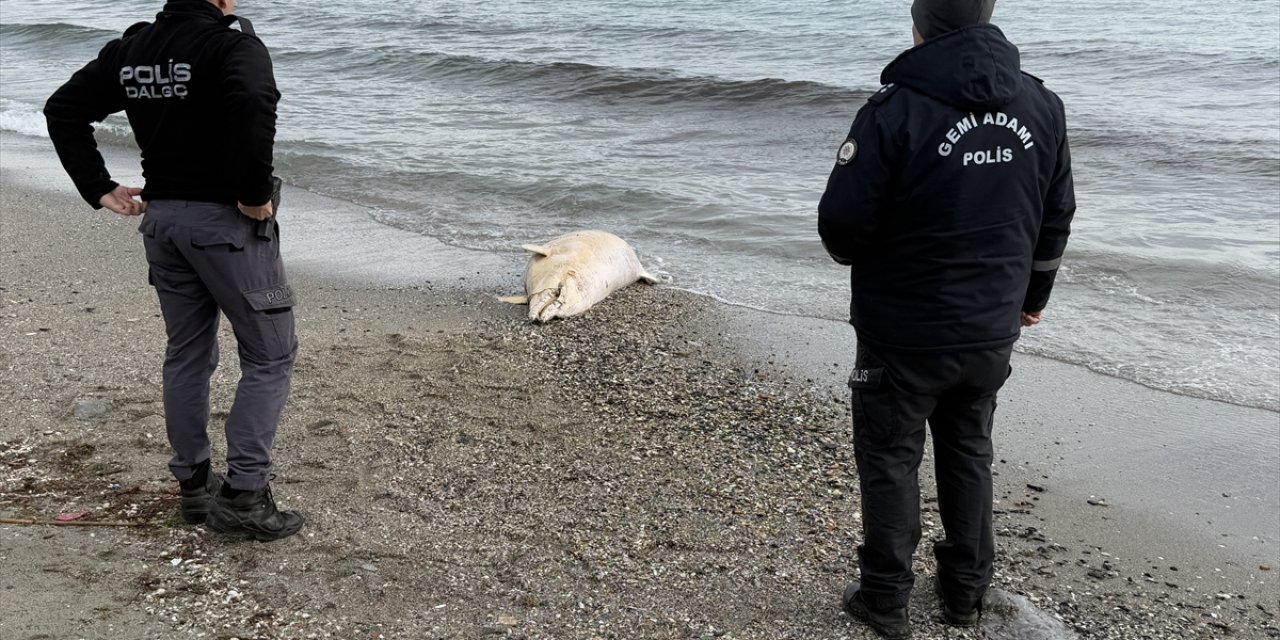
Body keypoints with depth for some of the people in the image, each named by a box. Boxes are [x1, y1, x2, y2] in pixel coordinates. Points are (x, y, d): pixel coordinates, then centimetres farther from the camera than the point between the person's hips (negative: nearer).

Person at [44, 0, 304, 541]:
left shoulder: (130, 48, 8)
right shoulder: (233, 45, -14)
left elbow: (64, 109, 11)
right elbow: (253, 106, -35)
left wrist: (99, 189, 12)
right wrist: (255, 193, -24)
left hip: (161, 217, 7)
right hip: (226, 221, -7)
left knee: (187, 354, 17)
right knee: (270, 355, 3)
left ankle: (194, 485, 26)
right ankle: (242, 496, 0)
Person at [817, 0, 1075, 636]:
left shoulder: (895, 110, -21)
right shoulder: (1042, 107, -2)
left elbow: (841, 224, -19)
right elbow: (1056, 220, 8)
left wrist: (861, 258, 5)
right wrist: (1033, 294, 24)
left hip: (903, 336, -5)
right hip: (991, 333, 5)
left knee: (890, 461, 12)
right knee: (969, 454, 21)